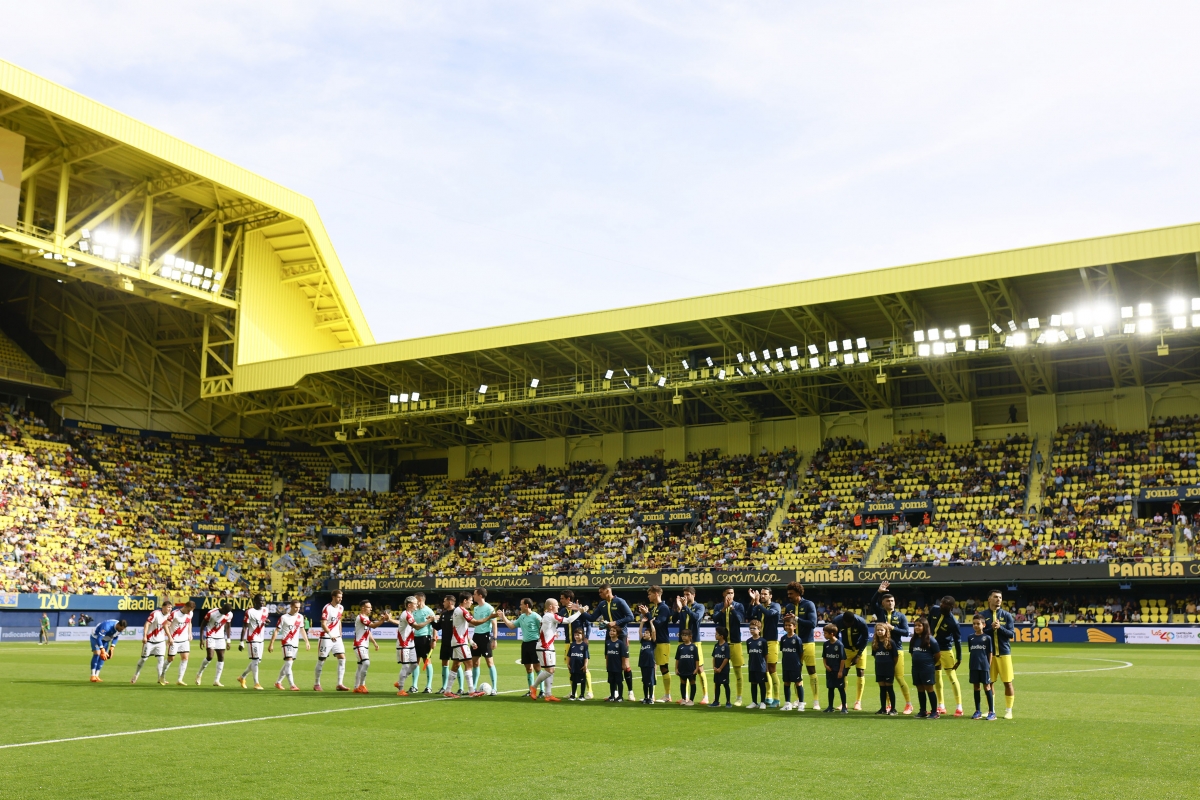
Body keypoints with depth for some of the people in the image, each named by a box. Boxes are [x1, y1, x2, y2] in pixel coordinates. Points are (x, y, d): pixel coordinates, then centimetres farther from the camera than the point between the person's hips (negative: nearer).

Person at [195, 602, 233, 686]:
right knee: (210, 657, -17)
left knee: (221, 658, -3)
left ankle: (217, 680, 3)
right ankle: (199, 674, 8)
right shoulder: (211, 613, -19)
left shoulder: (229, 615, -4)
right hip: (210, 637, -5)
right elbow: (203, 625, -9)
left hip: (220, 637, 5)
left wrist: (228, 640, 8)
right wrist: (201, 639, -10)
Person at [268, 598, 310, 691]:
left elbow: (302, 630, 18)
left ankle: (278, 682, 30)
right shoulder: (284, 617, -9)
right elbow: (276, 631, -6)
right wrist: (271, 644, -8)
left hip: (295, 644, 6)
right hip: (286, 642, -6)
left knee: (287, 664, 13)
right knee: (289, 663, -17)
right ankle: (292, 685, -20)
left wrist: (307, 642, 17)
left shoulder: (300, 617, 6)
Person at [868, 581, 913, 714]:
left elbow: (906, 632, -3)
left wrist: (892, 628, -14)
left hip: (896, 650, -2)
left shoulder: (900, 616, 1)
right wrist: (879, 591, -23)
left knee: (899, 677, -4)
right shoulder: (880, 612, 5)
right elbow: (872, 603, -12)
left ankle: (908, 704, 9)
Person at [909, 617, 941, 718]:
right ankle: (922, 711, 19)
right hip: (916, 668, 6)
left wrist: (930, 664, 6)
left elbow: (937, 655, -5)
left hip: (927, 669, -6)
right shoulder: (913, 640, 8)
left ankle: (934, 712, 5)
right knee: (920, 690, 11)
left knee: (929, 689, -2)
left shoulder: (930, 640, -10)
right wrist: (917, 662, 9)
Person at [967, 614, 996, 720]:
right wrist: (969, 667, 10)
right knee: (976, 687, 9)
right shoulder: (970, 637, 8)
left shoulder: (987, 637, -2)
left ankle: (991, 712, 7)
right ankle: (977, 711, 17)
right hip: (974, 667, 4)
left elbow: (990, 653, 1)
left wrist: (989, 666, -3)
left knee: (987, 687, 1)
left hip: (984, 666, -4)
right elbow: (971, 652, 12)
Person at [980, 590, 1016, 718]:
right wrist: (992, 628, -18)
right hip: (988, 653, 0)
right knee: (989, 682, 6)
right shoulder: (983, 615, 2)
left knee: (1008, 682, 0)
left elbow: (1011, 634, -2)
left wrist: (1000, 627, -18)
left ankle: (1009, 710, 12)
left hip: (1004, 652, 0)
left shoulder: (1006, 615, 3)